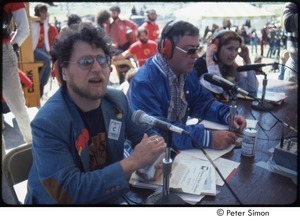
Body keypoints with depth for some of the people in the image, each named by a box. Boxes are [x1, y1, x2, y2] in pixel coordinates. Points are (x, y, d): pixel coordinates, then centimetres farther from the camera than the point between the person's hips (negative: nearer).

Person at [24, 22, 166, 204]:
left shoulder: (117, 100, -6)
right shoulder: (47, 123, -22)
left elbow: (146, 133, 6)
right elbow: (68, 192, -26)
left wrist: (154, 152, -16)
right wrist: (133, 162, -29)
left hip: (109, 197, 5)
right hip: (65, 201, -4)